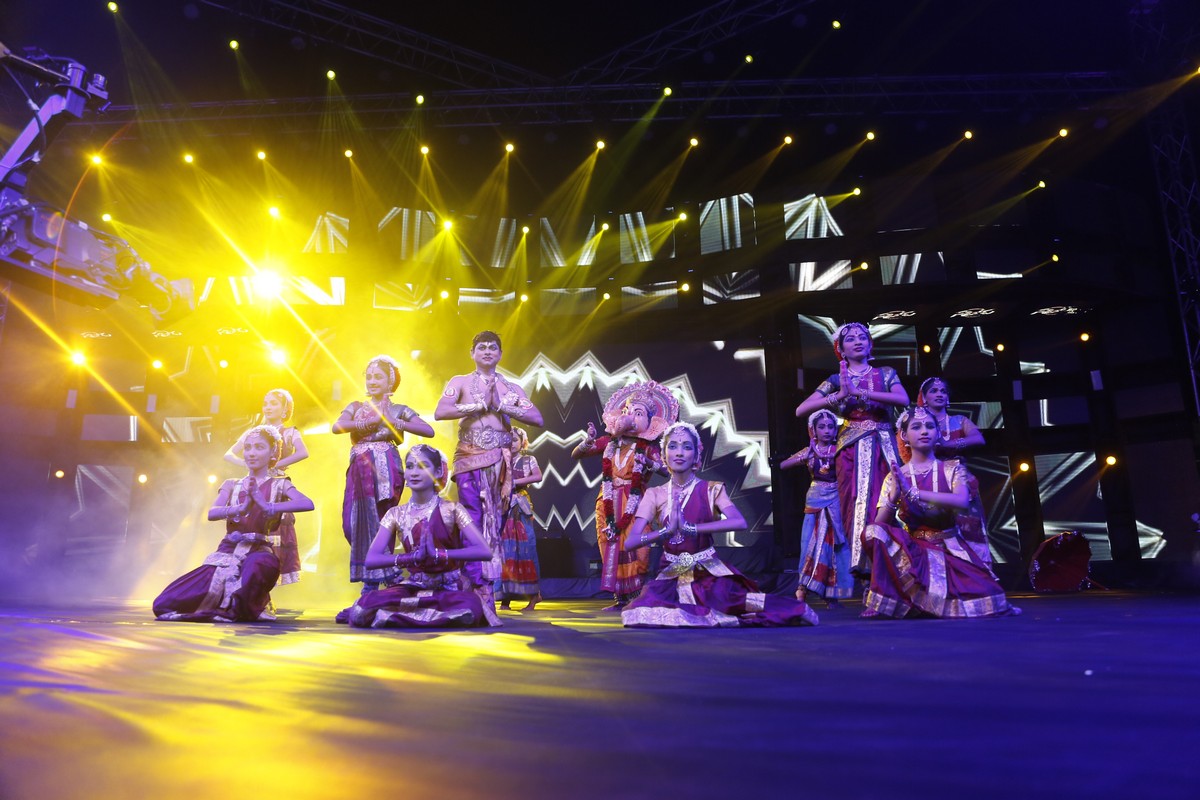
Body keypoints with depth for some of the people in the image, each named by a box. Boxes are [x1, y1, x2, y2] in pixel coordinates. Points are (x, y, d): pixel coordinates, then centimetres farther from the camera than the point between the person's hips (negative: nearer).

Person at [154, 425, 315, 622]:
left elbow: (308, 504, -14)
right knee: (164, 604, -9)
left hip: (260, 553, -4)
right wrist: (241, 508, -24)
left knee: (254, 566, -44)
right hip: (227, 553, 4)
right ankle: (223, 606, 16)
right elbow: (212, 513, -4)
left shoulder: (279, 485, 6)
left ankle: (243, 611, -13)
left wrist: (268, 507, -24)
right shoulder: (232, 485, 15)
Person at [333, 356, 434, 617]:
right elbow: (337, 427, 1)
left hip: (385, 468, -4)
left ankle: (370, 591, -8)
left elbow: (429, 431, -3)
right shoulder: (356, 407, 21)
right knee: (354, 524, -6)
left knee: (376, 524, -10)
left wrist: (392, 421, -7)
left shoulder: (399, 410, 12)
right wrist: (371, 420, -8)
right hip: (359, 469, 4)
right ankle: (382, 575, 8)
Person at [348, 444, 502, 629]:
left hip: (450, 587, -2)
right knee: (362, 612, -27)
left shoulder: (452, 510, -4)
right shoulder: (396, 514, 4)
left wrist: (439, 554, -25)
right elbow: (371, 559, -7)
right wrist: (410, 557, -24)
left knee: (469, 612, -38)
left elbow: (485, 551, -14)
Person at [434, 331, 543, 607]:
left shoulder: (512, 388, 16)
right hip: (469, 460, -2)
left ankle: (490, 587, 7)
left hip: (501, 462, 2)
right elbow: (440, 412, -7)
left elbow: (537, 418, 2)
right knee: (472, 524, -10)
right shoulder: (461, 382, 11)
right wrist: (481, 404, -7)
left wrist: (500, 405, -5)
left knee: (496, 524, 2)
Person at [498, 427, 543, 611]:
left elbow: (538, 477, -11)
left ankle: (533, 595, 0)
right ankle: (506, 597, 0)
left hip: (521, 508, -2)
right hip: (503, 508, 2)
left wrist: (515, 482, -15)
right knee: (505, 549, -2)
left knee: (524, 548, -6)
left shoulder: (528, 460, 8)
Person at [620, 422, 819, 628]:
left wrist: (689, 528, -27)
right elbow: (629, 542, -9)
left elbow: (740, 522, -23)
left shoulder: (711, 490, -2)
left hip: (710, 574, -2)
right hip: (671, 577, 2)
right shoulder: (655, 495, 1)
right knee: (643, 614, -28)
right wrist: (668, 530, -24)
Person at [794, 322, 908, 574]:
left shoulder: (886, 373, 13)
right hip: (852, 448, 0)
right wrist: (840, 395, -11)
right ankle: (861, 561, -6)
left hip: (883, 446, 1)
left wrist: (858, 392, -13)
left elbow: (903, 399, -8)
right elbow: (801, 410, 0)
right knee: (858, 501, -9)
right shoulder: (836, 380, 11)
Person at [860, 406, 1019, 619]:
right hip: (911, 549, 0)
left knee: (987, 599, -21)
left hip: (950, 549, 1)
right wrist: (893, 497, -23)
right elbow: (879, 523, -4)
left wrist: (913, 492, -24)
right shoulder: (895, 477, 3)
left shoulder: (952, 469, 3)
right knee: (874, 532, -30)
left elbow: (961, 500, -19)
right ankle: (887, 598, -13)